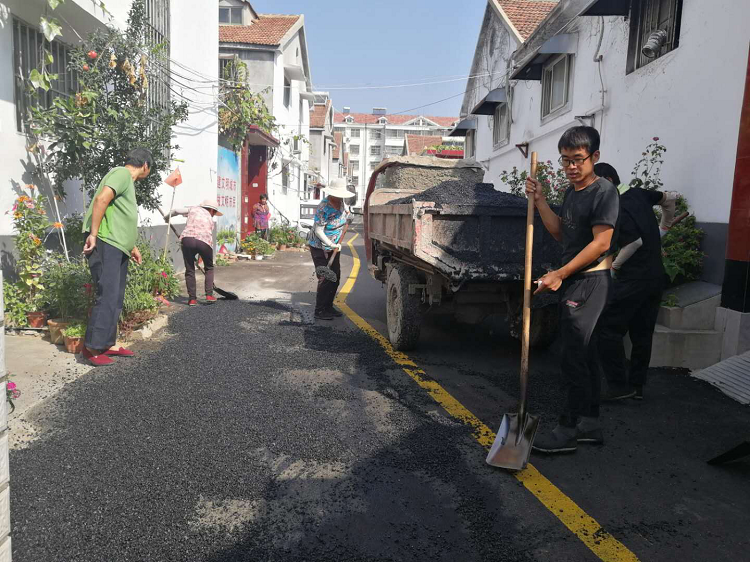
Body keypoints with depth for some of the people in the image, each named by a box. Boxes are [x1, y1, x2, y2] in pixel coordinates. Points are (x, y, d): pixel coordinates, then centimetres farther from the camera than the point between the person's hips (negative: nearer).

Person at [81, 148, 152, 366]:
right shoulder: (122, 173, -6)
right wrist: (93, 234, -24)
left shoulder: (127, 181, 25)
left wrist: (132, 246, 36)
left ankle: (106, 344, 17)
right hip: (105, 243, -10)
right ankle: (92, 347, -6)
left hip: (117, 247, 10)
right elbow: (101, 199, -22)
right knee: (107, 296, -12)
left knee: (116, 298, 11)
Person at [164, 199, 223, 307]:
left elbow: (176, 211, 19)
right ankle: (209, 295, 13)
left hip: (188, 238, 0)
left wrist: (167, 217, 39)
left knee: (190, 270, 12)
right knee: (209, 268, 21)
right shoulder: (210, 219, 27)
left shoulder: (194, 209, 23)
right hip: (204, 242, 0)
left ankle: (192, 299, 12)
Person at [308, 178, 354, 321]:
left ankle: (328, 307, 22)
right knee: (325, 278, -8)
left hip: (334, 246, 8)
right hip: (319, 247, -8)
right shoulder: (324, 207, -25)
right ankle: (320, 311, 2)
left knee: (335, 277, 10)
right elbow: (318, 231, -24)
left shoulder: (341, 201, -1)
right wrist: (332, 245, -24)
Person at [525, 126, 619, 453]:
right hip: (573, 280, 9)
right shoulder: (572, 191, 15)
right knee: (584, 354, 14)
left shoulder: (604, 191, -12)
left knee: (574, 357, -6)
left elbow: (600, 243, -18)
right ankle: (589, 425, 24)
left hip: (590, 279, -9)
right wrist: (539, 200, 6)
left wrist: (560, 274, -18)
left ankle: (569, 429, 3)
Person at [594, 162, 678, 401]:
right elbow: (670, 198, 23)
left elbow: (634, 242, -21)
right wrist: (665, 225, 35)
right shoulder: (638, 194, 8)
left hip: (633, 279, -8)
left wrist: (614, 267, -9)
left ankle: (618, 385, -3)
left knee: (608, 329, -4)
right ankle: (636, 386, 19)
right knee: (642, 333, 12)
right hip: (656, 276, 9)